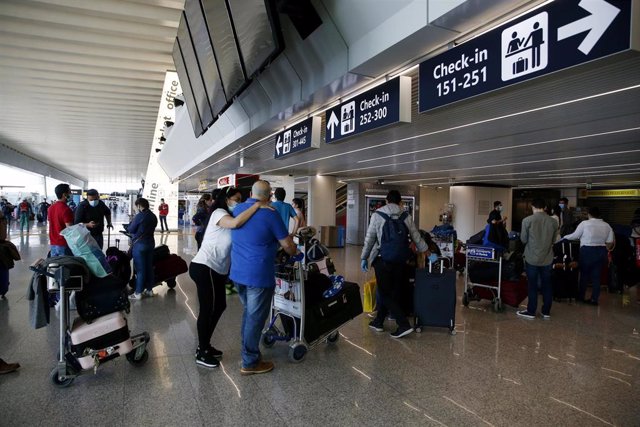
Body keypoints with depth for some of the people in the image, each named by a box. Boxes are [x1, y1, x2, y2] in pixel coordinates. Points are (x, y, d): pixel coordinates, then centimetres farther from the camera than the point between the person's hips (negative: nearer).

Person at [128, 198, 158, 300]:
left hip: (139, 244, -7)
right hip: (150, 243, 7)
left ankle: (138, 292, 3)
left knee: (140, 268, -2)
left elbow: (130, 230, -7)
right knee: (149, 267, 12)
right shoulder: (153, 216, 6)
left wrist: (131, 223, 11)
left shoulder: (139, 216, -15)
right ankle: (149, 289, 20)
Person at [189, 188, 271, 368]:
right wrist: (257, 205, -29)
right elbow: (235, 223, -33)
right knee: (208, 309, -2)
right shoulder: (219, 213, -12)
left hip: (216, 270, 10)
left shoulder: (227, 217, 21)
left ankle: (204, 346, 30)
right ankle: (202, 354, 13)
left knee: (219, 306, 16)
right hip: (204, 268, -10)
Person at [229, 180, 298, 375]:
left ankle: (248, 351, 34)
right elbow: (287, 245, -10)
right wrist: (294, 252, 12)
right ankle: (250, 363, 14)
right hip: (259, 275, -7)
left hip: (238, 272, 7)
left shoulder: (237, 209, 7)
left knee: (248, 313, 22)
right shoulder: (270, 214, -14)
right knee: (256, 318, 4)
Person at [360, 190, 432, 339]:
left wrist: (364, 258, 7)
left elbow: (369, 239, -3)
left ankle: (404, 325, -2)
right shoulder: (406, 216, 3)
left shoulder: (377, 215, -4)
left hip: (382, 260, -4)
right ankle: (378, 322, 26)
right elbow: (417, 238, 8)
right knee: (392, 292, 16)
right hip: (400, 261, 4)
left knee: (385, 294, 4)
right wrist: (429, 255, 19)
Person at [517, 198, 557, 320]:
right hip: (547, 259, 3)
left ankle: (531, 311, 15)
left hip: (532, 258, -2)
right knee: (547, 285, 13)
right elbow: (554, 240, 6)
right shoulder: (553, 221, -4)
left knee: (532, 285, 7)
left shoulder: (527, 220, -12)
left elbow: (523, 239, -5)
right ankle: (546, 312, 22)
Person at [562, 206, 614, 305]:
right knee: (596, 276, 8)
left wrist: (565, 237, 12)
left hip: (587, 251, -4)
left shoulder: (585, 223, -9)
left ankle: (581, 296, 21)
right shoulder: (607, 225, 5)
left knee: (584, 274, 11)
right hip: (601, 251, 4)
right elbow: (610, 241, 4)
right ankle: (594, 299, 12)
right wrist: (603, 249, 19)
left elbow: (575, 236, -4)